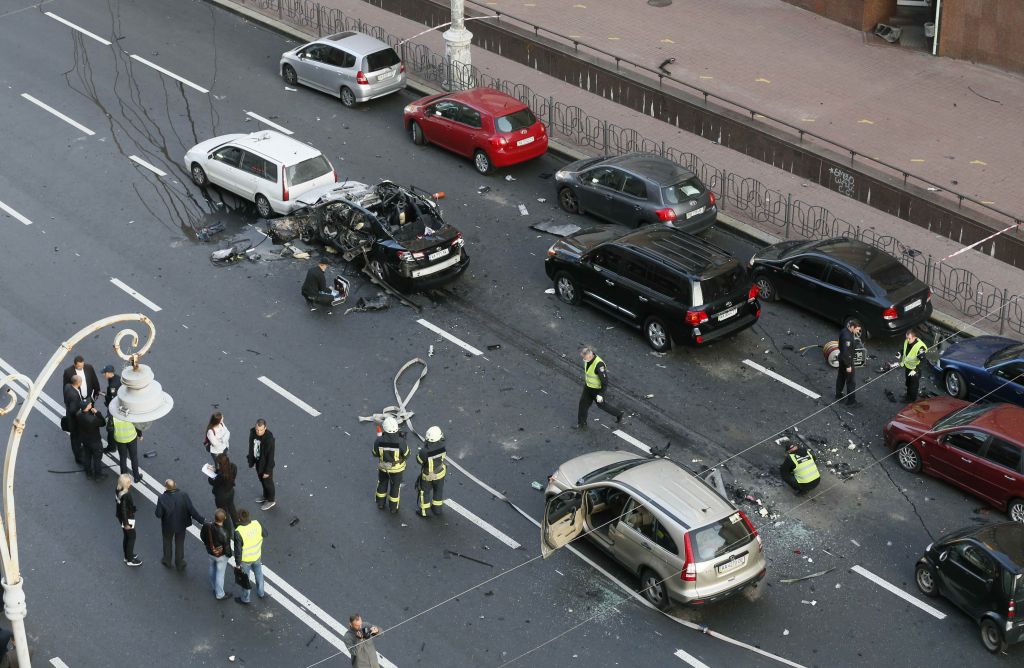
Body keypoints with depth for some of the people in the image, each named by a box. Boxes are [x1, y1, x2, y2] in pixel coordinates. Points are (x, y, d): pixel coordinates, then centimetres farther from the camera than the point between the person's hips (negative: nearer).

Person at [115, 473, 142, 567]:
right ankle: (130, 560, 21)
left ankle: (127, 556, 42)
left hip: (121, 517, 8)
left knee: (126, 536, 25)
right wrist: (126, 523, -17)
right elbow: (123, 510, -27)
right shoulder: (126, 495, -33)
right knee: (131, 537, 9)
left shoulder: (118, 490, -7)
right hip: (128, 519, -8)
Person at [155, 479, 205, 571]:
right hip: (181, 525, 1)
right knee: (179, 544, 24)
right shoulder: (183, 496, -26)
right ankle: (180, 564, 41)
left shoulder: (162, 499, -29)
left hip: (168, 526, -1)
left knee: (167, 542, 28)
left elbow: (158, 514, -20)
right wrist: (202, 520, -10)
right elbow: (192, 510, -21)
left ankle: (167, 561, 47)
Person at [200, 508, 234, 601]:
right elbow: (227, 547, -24)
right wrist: (229, 554, -2)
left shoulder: (207, 526, -25)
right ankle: (220, 595, 36)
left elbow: (202, 537, -4)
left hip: (210, 552, 5)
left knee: (212, 569, 30)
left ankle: (214, 588, 55)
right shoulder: (223, 533, -40)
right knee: (220, 573, 16)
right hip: (221, 555, -5)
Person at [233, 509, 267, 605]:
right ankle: (261, 592, 51)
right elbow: (265, 534, -3)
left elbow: (238, 550, -24)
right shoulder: (257, 524, -22)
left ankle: (245, 599, 40)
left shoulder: (238, 532, -34)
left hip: (245, 559, -4)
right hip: (257, 556, 4)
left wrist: (237, 563, -9)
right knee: (258, 574, 29)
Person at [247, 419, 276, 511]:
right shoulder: (253, 432, -16)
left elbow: (270, 456, -25)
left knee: (267, 482, 15)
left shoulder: (269, 439, -34)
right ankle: (265, 496, 51)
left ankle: (271, 501, 38)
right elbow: (251, 447, 1)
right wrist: (250, 461, 9)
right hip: (258, 462, 6)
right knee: (262, 480, 27)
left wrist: (267, 471, -18)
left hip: (266, 464, -6)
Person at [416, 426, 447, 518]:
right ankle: (438, 509, 44)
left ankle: (424, 511, 38)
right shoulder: (442, 447, -26)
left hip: (427, 476, -3)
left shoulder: (425, 451, -37)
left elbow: (419, 461, -18)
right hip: (440, 473, 3)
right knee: (438, 491, 26)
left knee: (425, 492, 22)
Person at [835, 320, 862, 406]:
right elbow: (846, 352, -29)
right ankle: (851, 401, 12)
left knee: (841, 377, 25)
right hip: (847, 360, -10)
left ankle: (838, 395, 40)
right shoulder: (847, 337, -33)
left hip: (841, 358, 10)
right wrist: (848, 366, -23)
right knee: (851, 381, 3)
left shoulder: (845, 331, -3)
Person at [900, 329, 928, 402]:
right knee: (907, 383, 28)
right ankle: (908, 395, 51)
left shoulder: (920, 347, -36)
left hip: (915, 369, -7)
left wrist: (915, 370, -31)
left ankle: (913, 399, 37)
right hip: (907, 366, 7)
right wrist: (902, 360, 9)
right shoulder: (906, 341, -14)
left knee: (914, 385, 16)